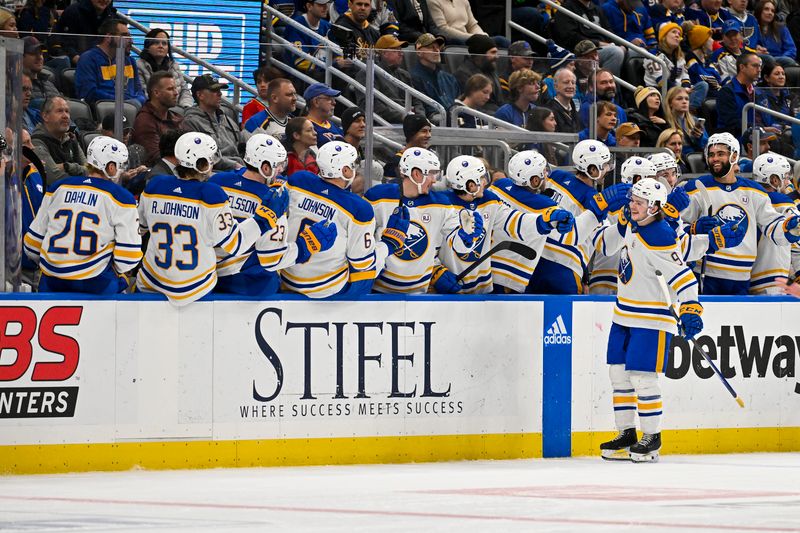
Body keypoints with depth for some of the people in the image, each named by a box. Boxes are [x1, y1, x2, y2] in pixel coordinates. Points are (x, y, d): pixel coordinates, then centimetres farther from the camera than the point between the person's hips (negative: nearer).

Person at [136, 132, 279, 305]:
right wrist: (262, 220, -7)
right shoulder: (211, 195, -20)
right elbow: (233, 245, -13)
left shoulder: (153, 187, -8)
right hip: (194, 288, -3)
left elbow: (140, 228, 9)